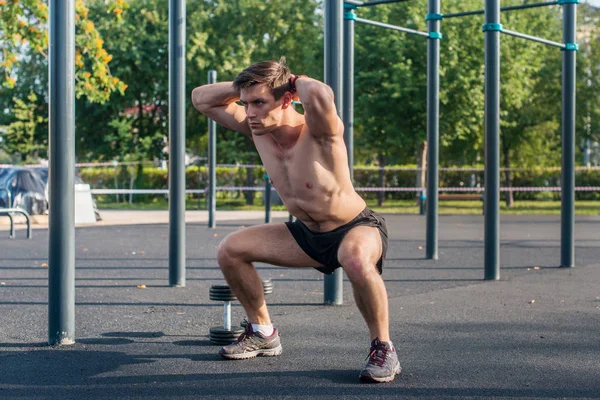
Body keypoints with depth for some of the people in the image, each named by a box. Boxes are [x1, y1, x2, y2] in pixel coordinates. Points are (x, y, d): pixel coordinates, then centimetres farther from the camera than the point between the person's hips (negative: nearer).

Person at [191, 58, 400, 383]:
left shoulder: (318, 131, -30)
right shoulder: (257, 129, -10)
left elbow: (320, 94, -55)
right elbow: (201, 98, -1)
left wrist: (295, 80, -32)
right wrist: (246, 87, -15)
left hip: (357, 229, -7)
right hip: (308, 235, 7)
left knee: (356, 260, -42)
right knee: (230, 250, -1)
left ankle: (383, 348, -20)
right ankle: (263, 334, 16)